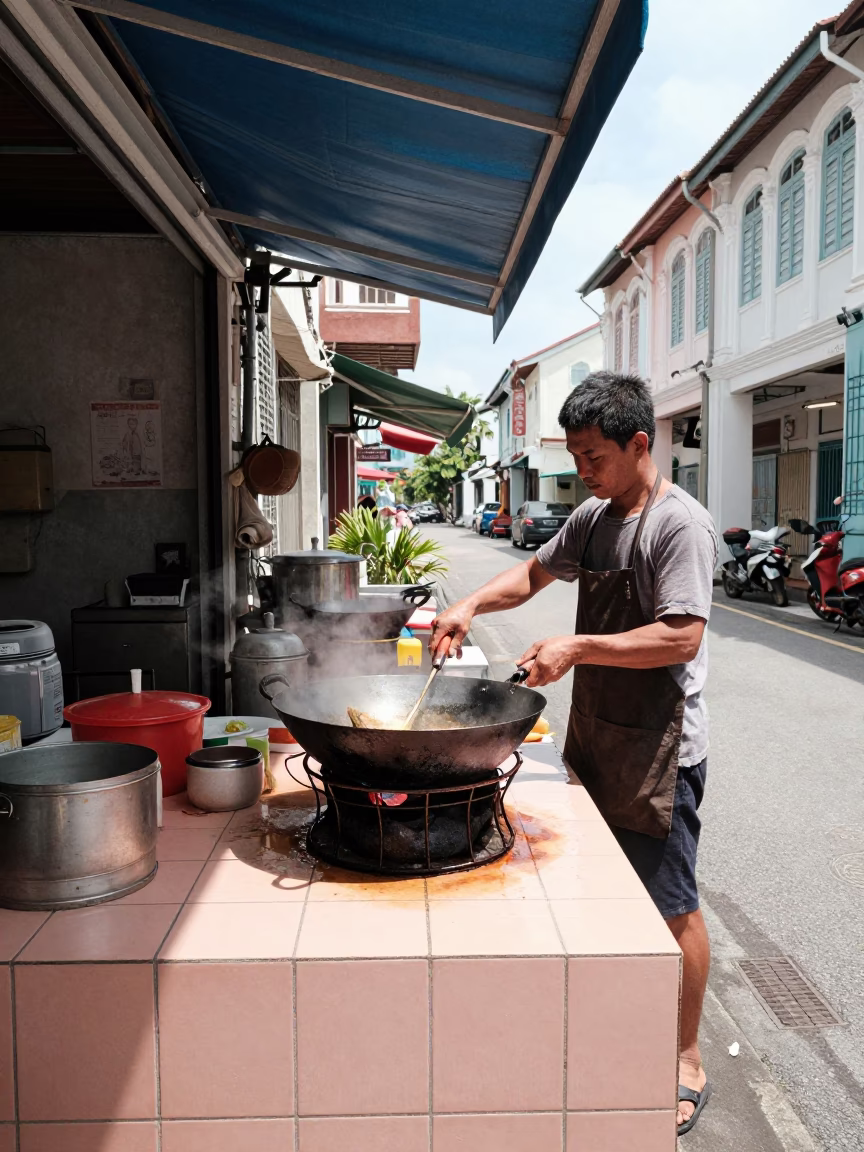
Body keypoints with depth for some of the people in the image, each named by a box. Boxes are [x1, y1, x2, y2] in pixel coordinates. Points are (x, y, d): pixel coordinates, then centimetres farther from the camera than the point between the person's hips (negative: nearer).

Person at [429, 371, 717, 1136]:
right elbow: (534, 574, 20)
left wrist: (577, 648, -26)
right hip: (597, 737, 8)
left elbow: (682, 637, -23)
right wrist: (470, 606, 4)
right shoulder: (592, 518, 9)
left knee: (672, 907, 5)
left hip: (659, 750, -8)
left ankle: (687, 1061, 24)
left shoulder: (679, 523, -16)